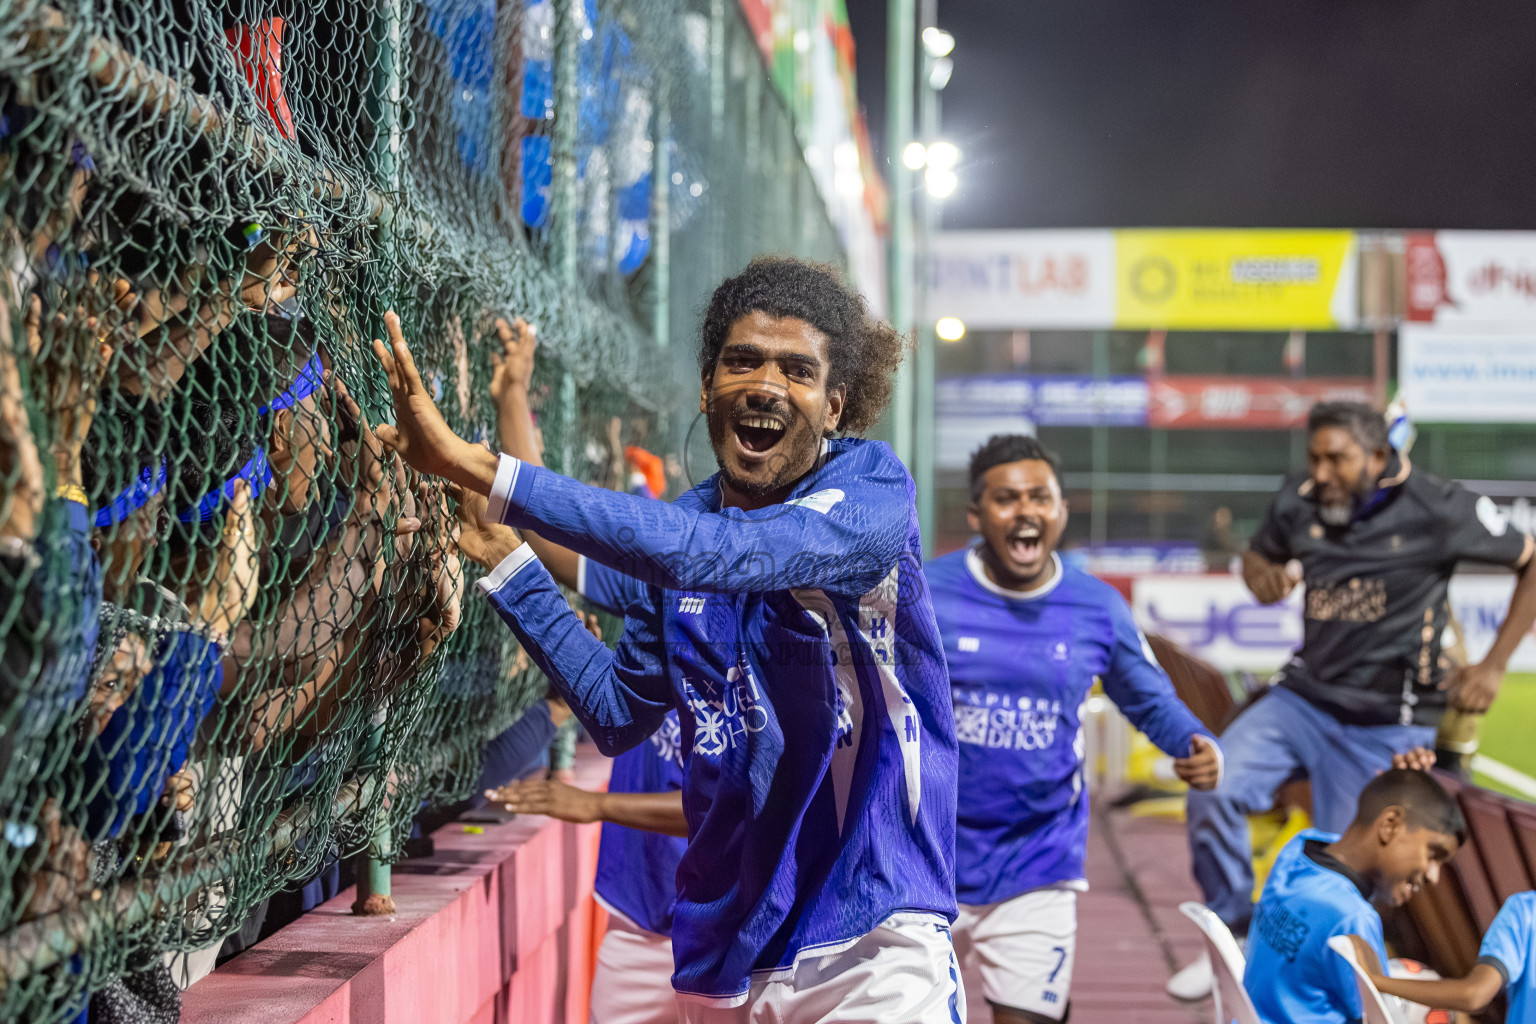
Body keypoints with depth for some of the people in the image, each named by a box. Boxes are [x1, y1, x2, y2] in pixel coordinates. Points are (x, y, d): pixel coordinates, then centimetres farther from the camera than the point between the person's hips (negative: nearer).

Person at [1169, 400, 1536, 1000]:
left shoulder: (1439, 510, -12)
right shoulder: (1298, 504, 0)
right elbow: (1258, 554, 20)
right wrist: (1263, 577, -7)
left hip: (1388, 724, -3)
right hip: (1304, 696, 4)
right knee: (1213, 791, -16)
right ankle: (1233, 936, 2)